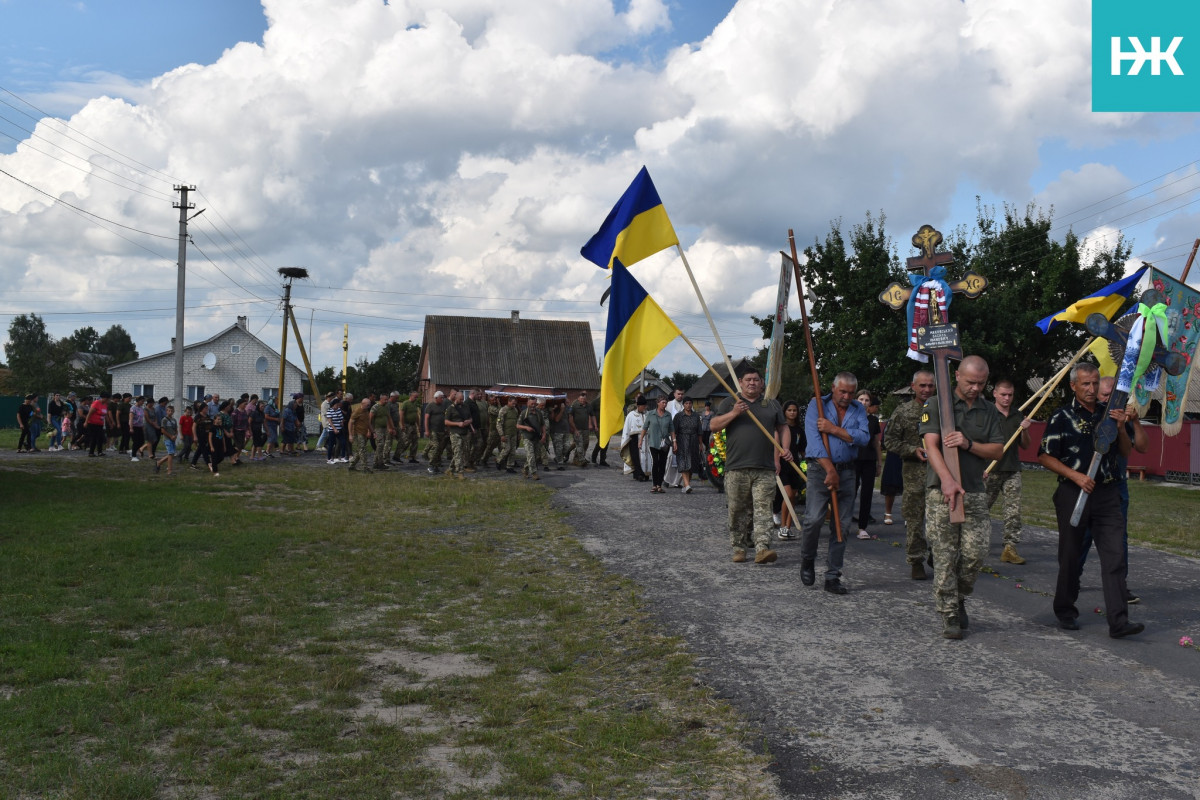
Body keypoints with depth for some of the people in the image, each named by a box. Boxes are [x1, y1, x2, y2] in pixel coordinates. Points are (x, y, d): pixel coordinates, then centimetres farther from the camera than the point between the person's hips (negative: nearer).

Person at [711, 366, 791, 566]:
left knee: (763, 509, -8)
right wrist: (733, 413, -12)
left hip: (765, 469, 1)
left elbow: (783, 428, 18)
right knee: (738, 510, 3)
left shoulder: (772, 405, 17)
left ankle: (762, 548, -14)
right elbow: (714, 426, 2)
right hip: (736, 468, 0)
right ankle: (739, 547, 12)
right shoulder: (729, 403, 11)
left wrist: (786, 448, 0)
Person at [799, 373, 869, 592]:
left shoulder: (858, 409, 12)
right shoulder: (817, 405, 1)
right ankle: (807, 561, 11)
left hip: (846, 471, 4)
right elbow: (814, 439, -10)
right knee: (813, 519, -15)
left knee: (842, 526, 2)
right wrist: (830, 471, -17)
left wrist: (833, 429, -12)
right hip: (820, 469, -3)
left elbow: (863, 437, -4)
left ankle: (833, 577, 9)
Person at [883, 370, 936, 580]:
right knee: (914, 517, 0)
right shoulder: (903, 412, 2)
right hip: (914, 471, -2)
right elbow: (890, 440, 2)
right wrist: (913, 450, -10)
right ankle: (916, 561, 11)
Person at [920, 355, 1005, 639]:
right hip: (941, 491, -3)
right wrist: (947, 480, -25)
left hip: (975, 491, 3)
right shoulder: (937, 405, 1)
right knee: (945, 556, -3)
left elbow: (998, 450, 8)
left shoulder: (989, 411, 14)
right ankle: (949, 615, 7)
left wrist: (968, 444, -12)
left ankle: (959, 597, 23)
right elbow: (931, 445, -10)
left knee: (976, 552, -3)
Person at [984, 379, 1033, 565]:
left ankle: (1010, 547, 1)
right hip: (990, 470, -4)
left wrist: (1025, 430, -3)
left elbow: (1025, 445, 17)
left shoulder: (1018, 415, 13)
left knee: (1014, 510, -2)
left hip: (1013, 470, 4)